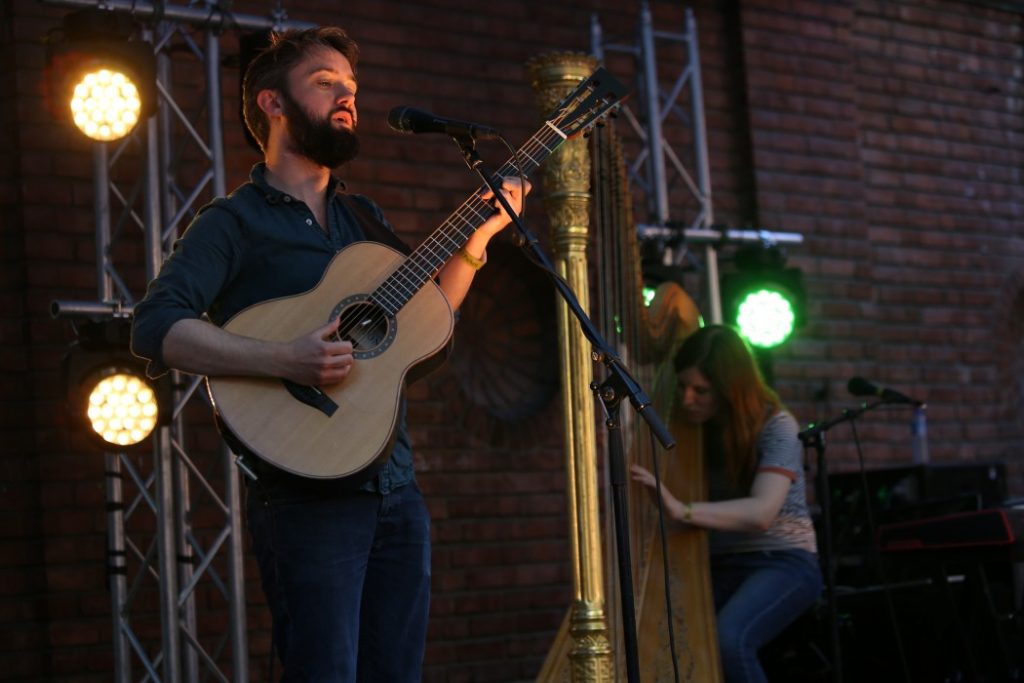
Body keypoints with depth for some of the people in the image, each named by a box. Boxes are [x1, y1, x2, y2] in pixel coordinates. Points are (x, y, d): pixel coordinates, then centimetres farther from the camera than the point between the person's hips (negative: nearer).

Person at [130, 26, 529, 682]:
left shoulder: (364, 218, 19)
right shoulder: (235, 222, -2)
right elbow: (156, 327, -16)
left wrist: (474, 241, 8)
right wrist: (282, 361, -28)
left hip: (397, 487, 7)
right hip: (306, 491, -7)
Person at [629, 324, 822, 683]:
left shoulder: (776, 426, -13)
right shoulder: (693, 426, 5)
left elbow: (761, 512, -28)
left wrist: (682, 511, -40)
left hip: (781, 563, -5)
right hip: (717, 566, 5)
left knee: (726, 640, -33)